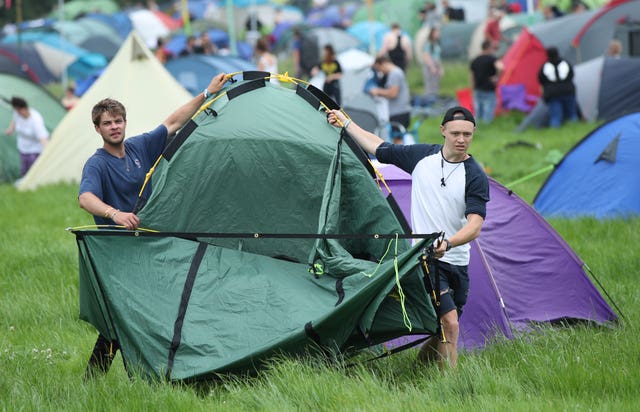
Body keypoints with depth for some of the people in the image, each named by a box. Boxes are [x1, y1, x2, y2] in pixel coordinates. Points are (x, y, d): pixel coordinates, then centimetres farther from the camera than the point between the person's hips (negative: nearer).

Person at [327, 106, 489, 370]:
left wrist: (448, 243, -36)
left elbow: (475, 226, -17)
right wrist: (345, 123, 20)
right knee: (449, 324, -17)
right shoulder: (422, 156, 1)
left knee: (444, 330, 8)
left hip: (456, 263, 2)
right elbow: (378, 148, 15)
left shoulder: (475, 177, -6)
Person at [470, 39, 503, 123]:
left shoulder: (475, 60, 8)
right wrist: (496, 77, -15)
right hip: (489, 91, -6)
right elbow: (500, 67, -33)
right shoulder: (491, 58, -12)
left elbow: (472, 77, 13)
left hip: (477, 91, 6)